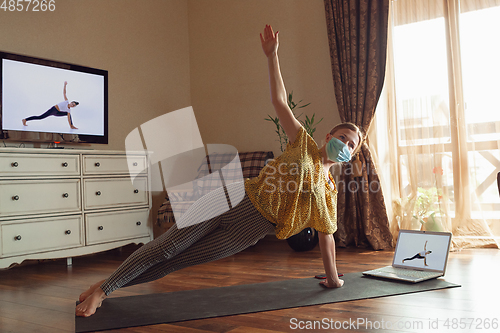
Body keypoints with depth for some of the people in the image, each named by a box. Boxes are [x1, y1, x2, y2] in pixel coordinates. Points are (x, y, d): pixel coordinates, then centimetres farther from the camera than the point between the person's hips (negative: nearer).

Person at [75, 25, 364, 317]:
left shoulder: (329, 192, 10)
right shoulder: (304, 145, 5)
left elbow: (327, 235, 15)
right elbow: (280, 101, 3)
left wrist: (333, 278, 18)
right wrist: (272, 56, -2)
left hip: (248, 233, 2)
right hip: (237, 200, -1)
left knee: (179, 260, -2)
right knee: (166, 246, -7)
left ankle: (109, 286, 13)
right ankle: (103, 288, 11)